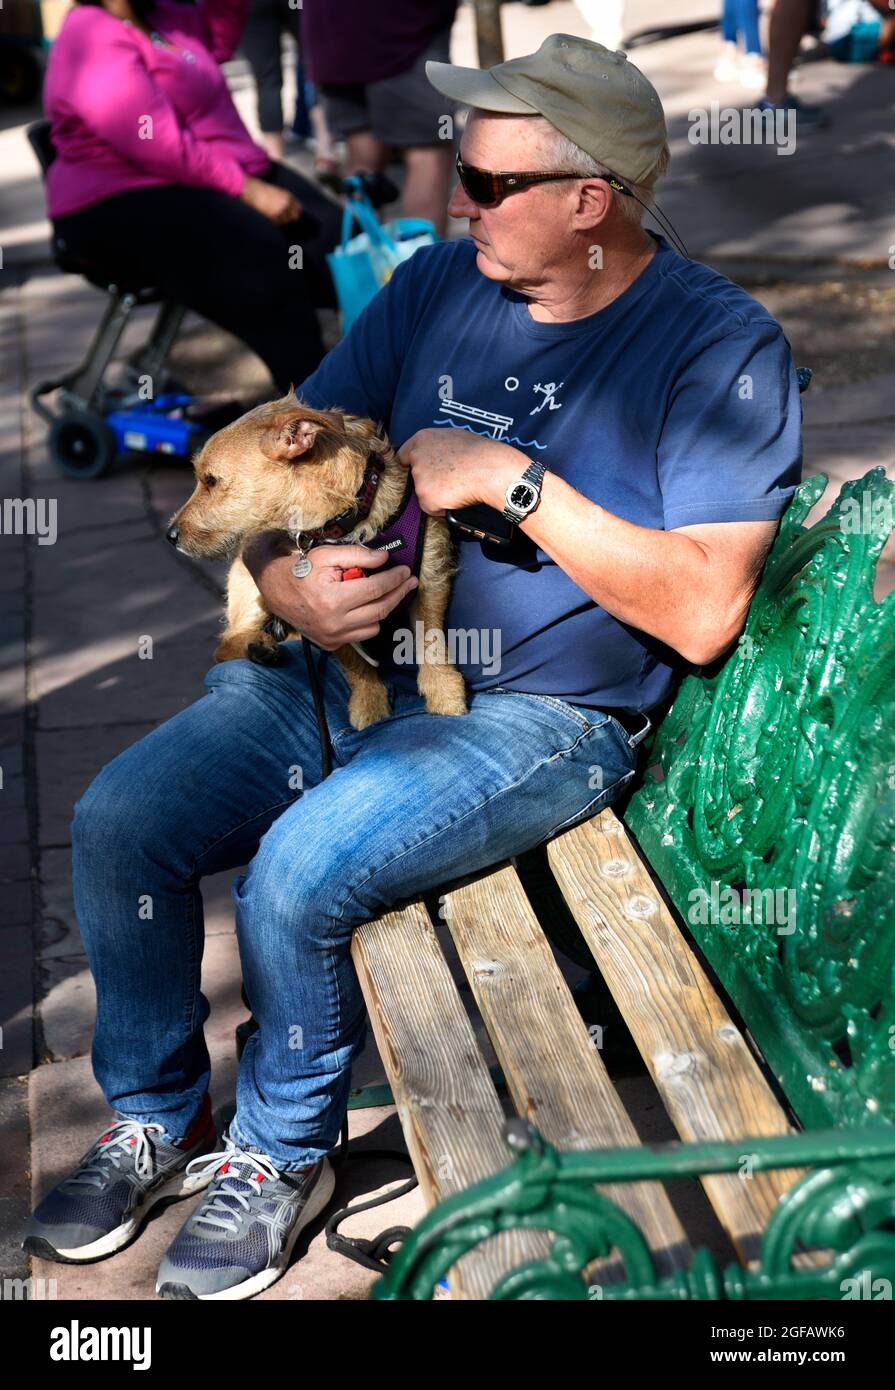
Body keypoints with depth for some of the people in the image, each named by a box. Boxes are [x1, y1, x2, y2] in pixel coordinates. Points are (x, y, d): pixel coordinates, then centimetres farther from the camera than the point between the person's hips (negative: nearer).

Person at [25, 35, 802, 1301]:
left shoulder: (720, 345, -11)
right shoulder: (439, 282, 7)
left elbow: (702, 614, -19)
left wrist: (514, 479, -21)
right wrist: (279, 576, -11)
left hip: (540, 715, -6)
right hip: (352, 661, 6)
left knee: (297, 872, -27)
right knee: (117, 824, -10)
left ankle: (283, 1151, 3)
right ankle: (153, 1118, 14)